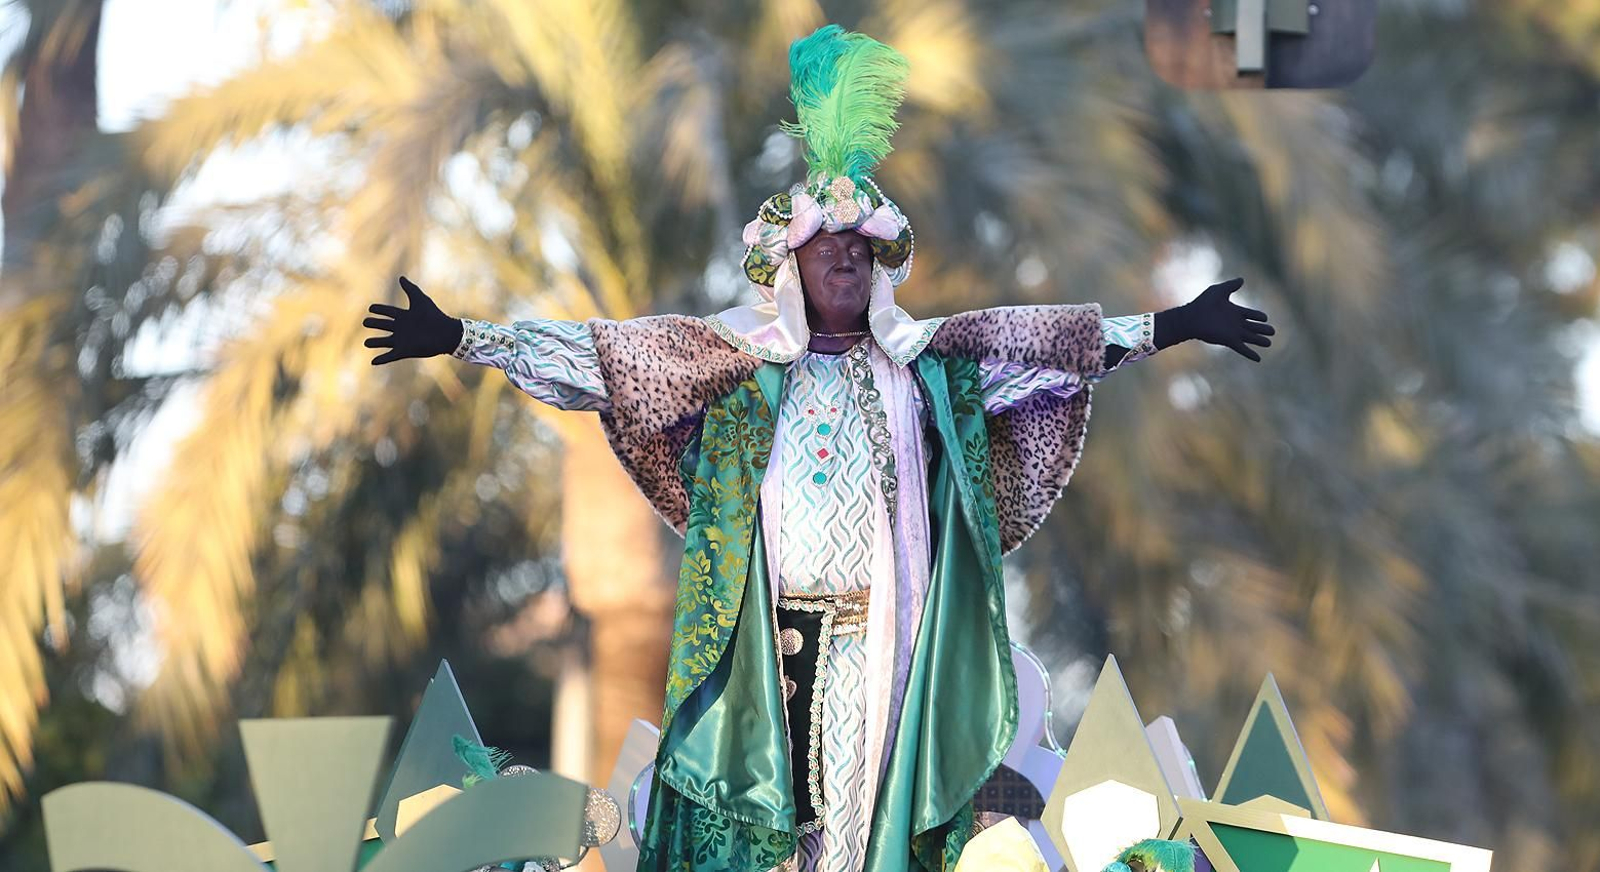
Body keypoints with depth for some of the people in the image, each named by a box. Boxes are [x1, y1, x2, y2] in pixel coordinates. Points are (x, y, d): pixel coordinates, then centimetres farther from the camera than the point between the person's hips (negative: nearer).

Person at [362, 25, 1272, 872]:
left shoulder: (925, 360, 9)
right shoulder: (729, 360, 2)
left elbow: (1055, 345, 11)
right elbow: (595, 357, -1)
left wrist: (1176, 326, 10)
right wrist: (460, 339, -8)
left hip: (881, 643, 2)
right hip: (771, 637, -2)